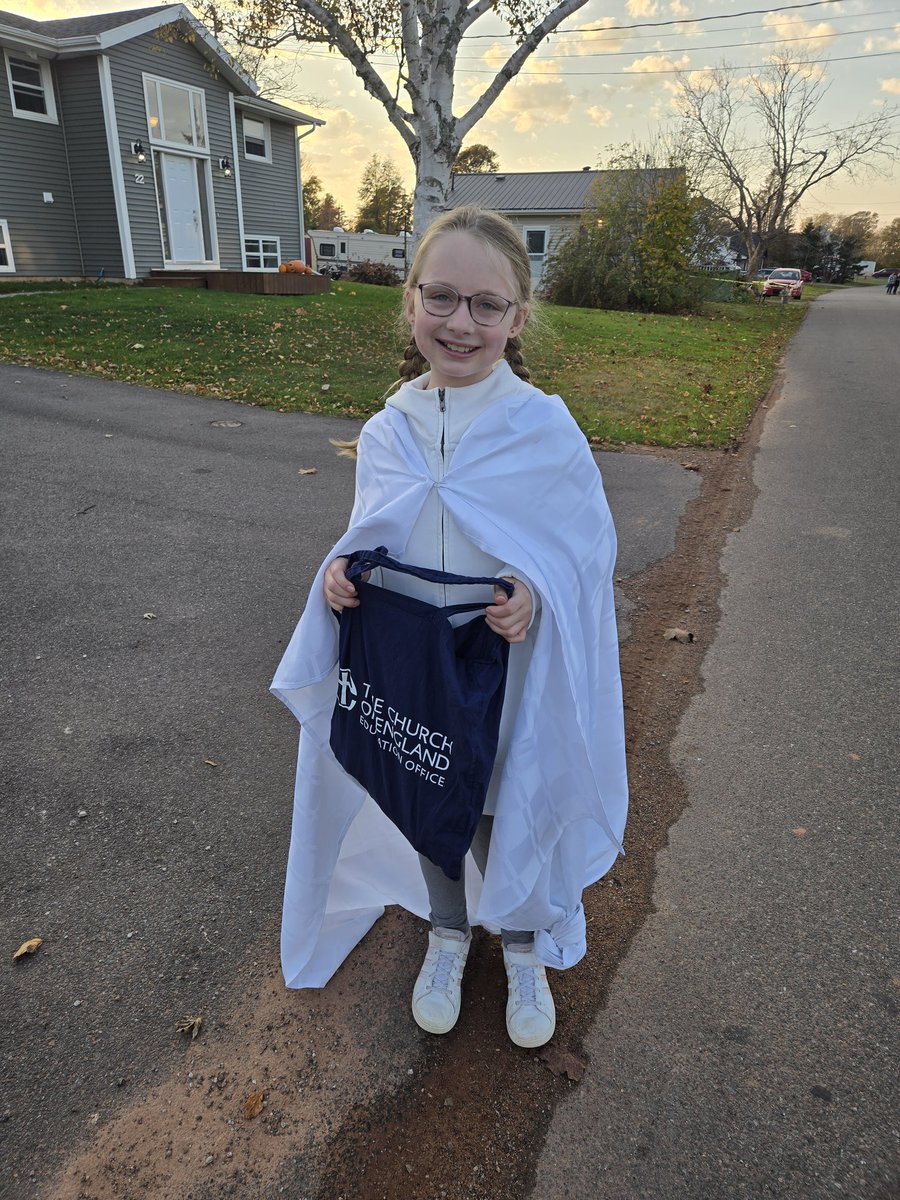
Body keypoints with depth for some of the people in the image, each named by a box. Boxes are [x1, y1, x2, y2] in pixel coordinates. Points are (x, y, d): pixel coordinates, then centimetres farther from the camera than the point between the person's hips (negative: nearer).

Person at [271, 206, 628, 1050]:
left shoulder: (547, 430, -15)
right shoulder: (383, 433, -5)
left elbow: (590, 546, -7)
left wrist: (538, 593, -27)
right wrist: (341, 572, -14)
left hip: (509, 682, -2)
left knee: (508, 825, 18)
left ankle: (524, 952, 50)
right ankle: (446, 935, 54)